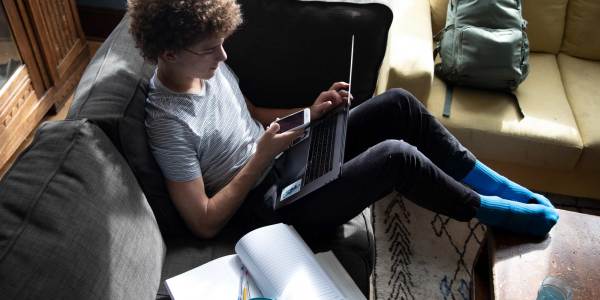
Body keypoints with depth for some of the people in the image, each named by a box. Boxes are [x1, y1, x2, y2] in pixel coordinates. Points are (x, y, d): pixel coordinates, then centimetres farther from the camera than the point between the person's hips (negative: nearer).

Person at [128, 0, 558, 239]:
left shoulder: (207, 64, -1)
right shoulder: (169, 124, -24)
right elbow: (205, 223, -20)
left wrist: (310, 113, -1)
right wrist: (261, 158, -22)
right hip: (277, 203, -8)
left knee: (399, 102, -4)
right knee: (395, 156, -26)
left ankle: (492, 183, 8)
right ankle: (485, 209, 3)